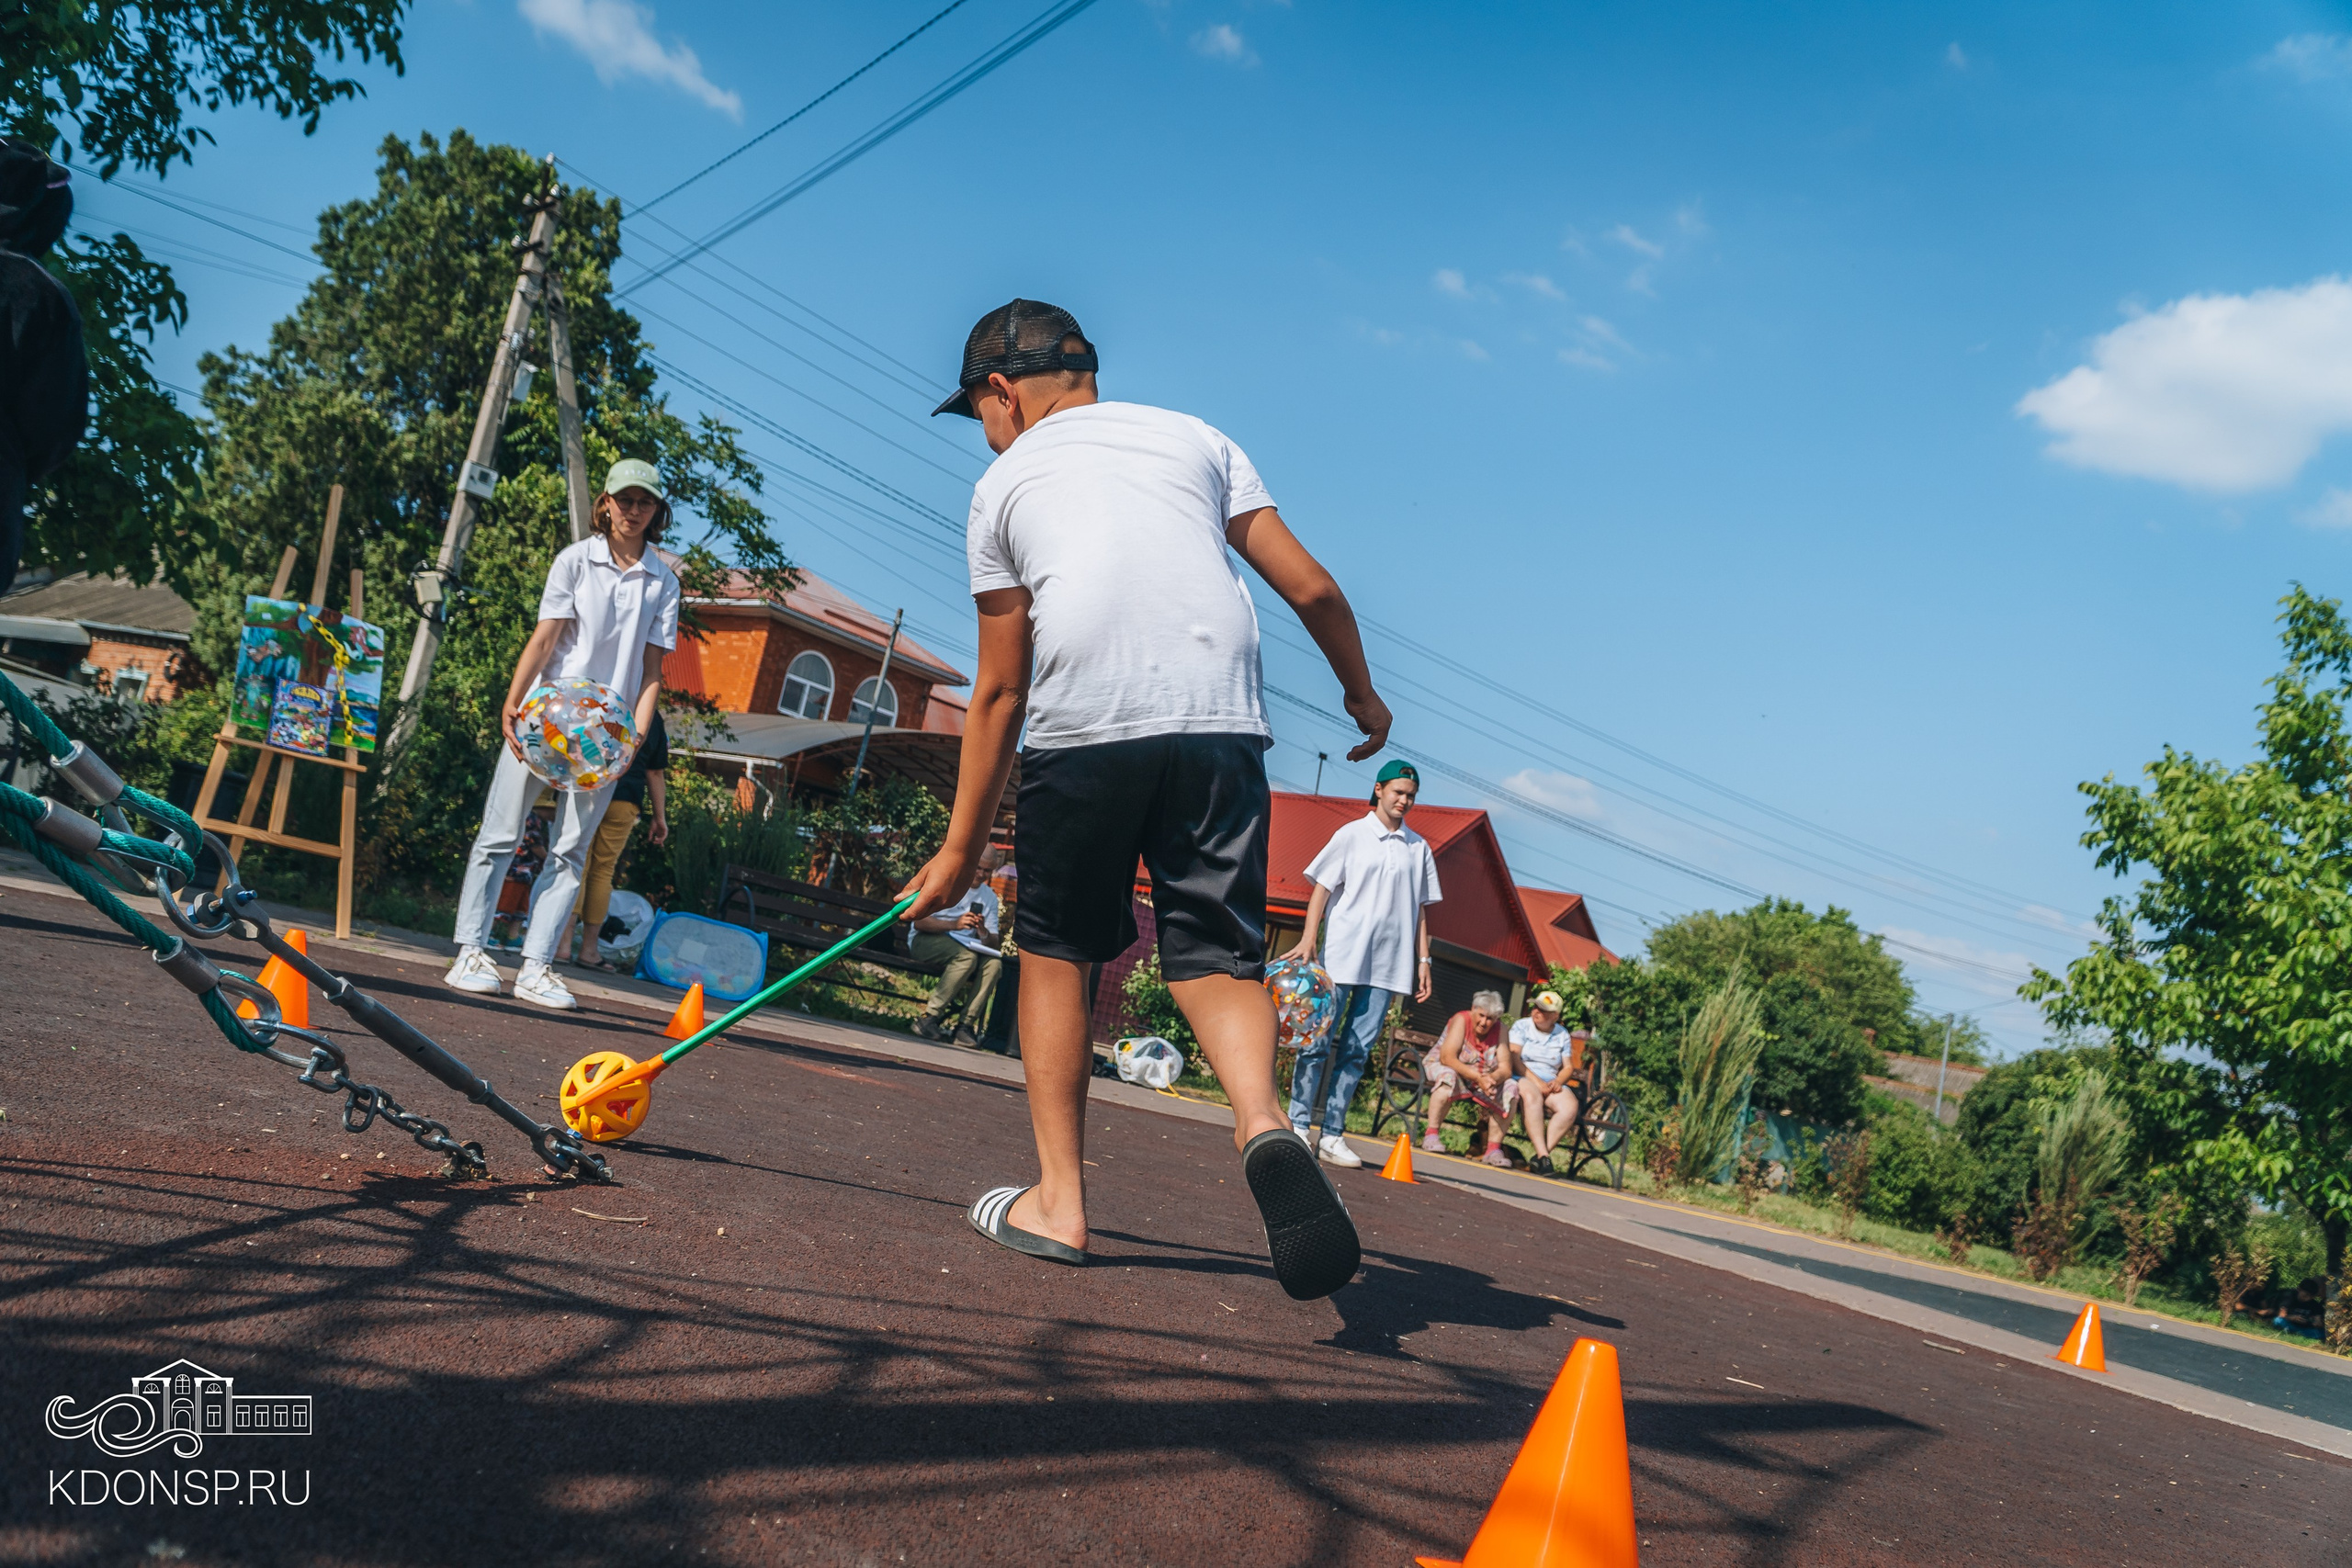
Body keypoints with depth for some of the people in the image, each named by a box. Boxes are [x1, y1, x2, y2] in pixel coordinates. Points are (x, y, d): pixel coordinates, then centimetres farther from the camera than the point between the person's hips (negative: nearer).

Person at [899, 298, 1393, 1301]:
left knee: (1056, 952, 14)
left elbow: (1000, 689, 15)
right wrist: (1361, 692, 33)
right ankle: (1263, 1125, -22)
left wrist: (961, 848, 21)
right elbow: (1311, 589, 16)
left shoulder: (1003, 484, 18)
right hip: (1221, 726, 2)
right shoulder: (1195, 438, 23)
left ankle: (1059, 1200, 15)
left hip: (1082, 731, -2)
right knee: (1218, 958, 7)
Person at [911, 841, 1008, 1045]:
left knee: (994, 963, -26)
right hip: (927, 940, -5)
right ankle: (929, 1017, -33)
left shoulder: (990, 897, 14)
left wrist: (983, 932, -17)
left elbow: (993, 942, 8)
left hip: (965, 945, 5)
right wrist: (954, 925, -26)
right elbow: (919, 922, -11)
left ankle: (966, 1024, -28)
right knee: (967, 956, -35)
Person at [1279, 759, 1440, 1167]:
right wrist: (1308, 939, -10)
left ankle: (1332, 1134, 5)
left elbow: (1420, 908, 16)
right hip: (1342, 955, -3)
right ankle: (1298, 1125, 2)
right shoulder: (1352, 835, 4)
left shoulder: (1419, 848, 14)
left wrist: (1423, 960, 10)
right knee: (1320, 1039, -4)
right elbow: (1321, 889, 1)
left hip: (1388, 964, 3)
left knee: (1358, 1049, 2)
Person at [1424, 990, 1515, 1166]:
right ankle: (1431, 1135, -30)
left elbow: (1505, 1069, -13)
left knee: (1511, 1088, -18)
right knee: (1449, 1076, -37)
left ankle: (1494, 1148, -16)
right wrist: (1478, 1077, -38)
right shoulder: (1461, 1020, -17)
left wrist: (1492, 1078, -36)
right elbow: (1447, 1058, -28)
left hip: (1483, 1080, 4)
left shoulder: (1499, 1029, -6)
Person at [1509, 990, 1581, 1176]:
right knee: (1532, 1096, -40)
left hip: (1551, 1083, 3)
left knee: (1569, 1107, -29)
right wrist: (1536, 1081, -17)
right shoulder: (1521, 1026, 6)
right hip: (1524, 1078, -3)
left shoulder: (1563, 1035, 16)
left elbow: (1568, 1067, 14)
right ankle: (1543, 1155, -41)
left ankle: (1541, 1155, -30)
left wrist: (1558, 1081, -9)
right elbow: (1514, 1058, -6)